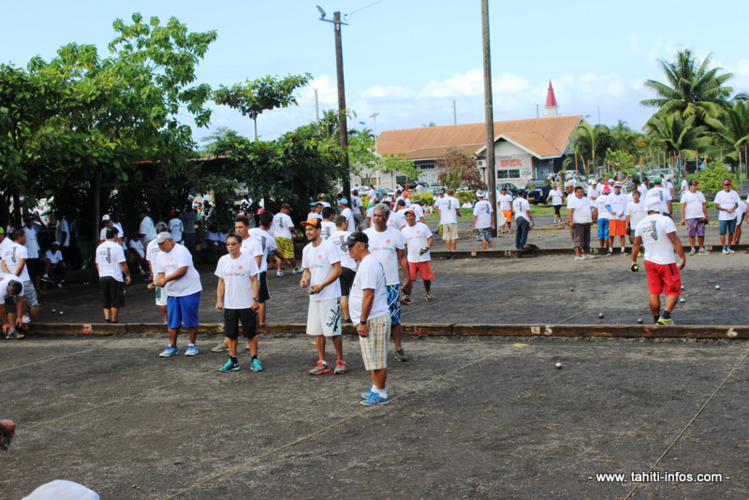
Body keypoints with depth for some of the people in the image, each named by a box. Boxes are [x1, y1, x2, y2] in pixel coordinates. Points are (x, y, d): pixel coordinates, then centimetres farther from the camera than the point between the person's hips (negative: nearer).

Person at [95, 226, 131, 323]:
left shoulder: (99, 247, 9)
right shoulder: (117, 247, -11)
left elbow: (97, 263, 16)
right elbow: (122, 264, -12)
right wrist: (127, 275, -3)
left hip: (102, 277, 6)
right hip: (115, 278, -6)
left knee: (106, 300, 15)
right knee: (116, 300, 3)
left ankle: (107, 317, 3)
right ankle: (114, 320, 5)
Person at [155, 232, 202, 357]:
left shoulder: (181, 251, -14)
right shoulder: (161, 255, 12)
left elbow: (182, 270, -22)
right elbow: (161, 273, 16)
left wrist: (166, 279, -22)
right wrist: (155, 282, -5)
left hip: (189, 291, -7)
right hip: (172, 293, 7)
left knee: (190, 320, 0)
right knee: (172, 322, 7)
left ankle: (192, 345, 10)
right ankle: (172, 346, 13)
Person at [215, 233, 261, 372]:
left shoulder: (248, 259, -6)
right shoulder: (223, 260, 5)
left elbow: (255, 280, -5)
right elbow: (221, 282, 10)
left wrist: (255, 299, -12)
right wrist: (219, 301, 6)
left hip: (247, 304, -4)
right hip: (229, 304, 4)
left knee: (251, 333, 1)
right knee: (230, 334, 8)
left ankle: (254, 359, 12)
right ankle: (233, 361, 18)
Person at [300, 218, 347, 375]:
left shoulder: (329, 247, -12)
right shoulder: (306, 250, 11)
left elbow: (338, 270, -16)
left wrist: (321, 286, -21)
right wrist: (304, 279, -3)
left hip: (330, 296, -7)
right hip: (314, 297, 7)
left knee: (333, 331, -4)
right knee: (317, 331, 9)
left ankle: (341, 362, 10)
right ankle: (322, 363, 17)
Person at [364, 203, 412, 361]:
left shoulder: (395, 234, 1)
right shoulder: (366, 234, 2)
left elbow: (402, 257, 6)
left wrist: (408, 278, 2)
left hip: (392, 283, -1)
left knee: (394, 317, 2)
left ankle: (398, 349, 11)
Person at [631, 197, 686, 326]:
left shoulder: (640, 224, 5)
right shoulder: (665, 220, -12)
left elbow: (636, 244, 14)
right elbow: (674, 240, -16)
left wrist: (634, 260, 25)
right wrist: (682, 257, -13)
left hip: (650, 262, 5)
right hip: (666, 262, -5)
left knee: (654, 293, 10)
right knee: (673, 291, 5)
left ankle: (657, 320, 14)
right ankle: (666, 316, -9)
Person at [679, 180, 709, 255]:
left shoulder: (700, 194, 15)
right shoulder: (686, 195, 2)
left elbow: (704, 206, 17)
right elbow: (683, 207, -3)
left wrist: (706, 216, 12)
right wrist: (682, 218, -10)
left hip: (701, 217, 3)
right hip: (690, 218, -3)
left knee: (701, 234, 2)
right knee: (691, 234, -2)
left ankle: (701, 248, 11)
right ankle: (693, 249, 6)